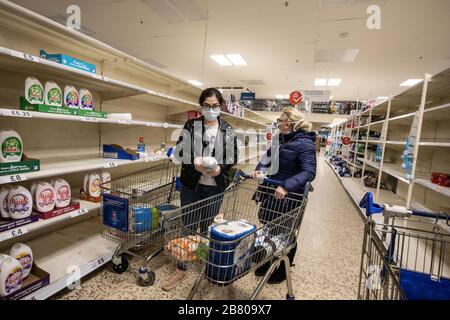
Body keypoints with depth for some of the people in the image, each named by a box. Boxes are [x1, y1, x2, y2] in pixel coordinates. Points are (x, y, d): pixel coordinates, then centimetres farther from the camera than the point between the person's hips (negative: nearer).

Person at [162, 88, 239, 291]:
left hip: (215, 187, 1)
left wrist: (220, 169, -15)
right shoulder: (191, 126, -1)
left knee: (207, 228, 15)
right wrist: (194, 164, -21)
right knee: (188, 227, 9)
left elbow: (233, 159, 4)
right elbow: (179, 152, -3)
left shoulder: (228, 131, 2)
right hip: (191, 185, 0)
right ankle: (181, 269, 28)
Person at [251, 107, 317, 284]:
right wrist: (260, 169, -6)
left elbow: (309, 172, -26)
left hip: (289, 196, -7)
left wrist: (287, 186, -37)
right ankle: (268, 264, 43)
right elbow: (268, 157, 13)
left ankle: (282, 271, 36)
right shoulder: (280, 139, 6)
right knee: (269, 231, 20)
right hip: (273, 191, 7)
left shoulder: (305, 143, -18)